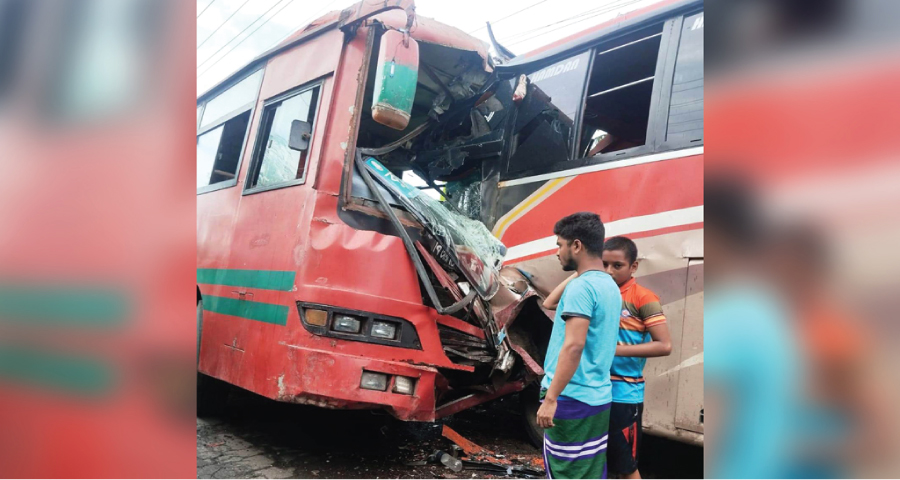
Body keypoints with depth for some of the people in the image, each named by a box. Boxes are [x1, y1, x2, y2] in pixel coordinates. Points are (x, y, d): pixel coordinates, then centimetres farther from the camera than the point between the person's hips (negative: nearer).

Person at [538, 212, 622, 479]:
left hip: (571, 398, -9)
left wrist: (551, 398, -23)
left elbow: (574, 346, -25)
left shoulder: (581, 286, -16)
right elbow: (550, 302, 22)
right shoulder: (609, 286, 11)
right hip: (598, 397, 9)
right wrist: (576, 272, 13)